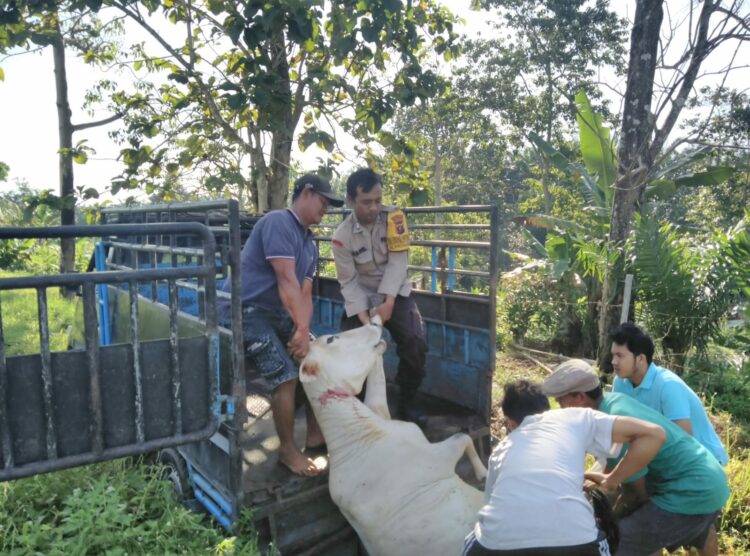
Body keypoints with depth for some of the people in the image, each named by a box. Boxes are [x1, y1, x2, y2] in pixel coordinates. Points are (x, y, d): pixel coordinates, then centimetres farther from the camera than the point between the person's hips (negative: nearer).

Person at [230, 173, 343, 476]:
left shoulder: (310, 244, 13)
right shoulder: (278, 222, -16)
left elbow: (305, 294, 4)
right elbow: (287, 282, -24)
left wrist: (304, 330, -13)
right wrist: (303, 329, -26)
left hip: (277, 313, 10)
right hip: (247, 311, -10)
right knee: (286, 377, -16)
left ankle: (315, 434, 24)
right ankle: (287, 450, 4)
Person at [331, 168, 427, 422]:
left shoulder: (394, 217, -14)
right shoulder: (342, 236, -15)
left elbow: (398, 262, -17)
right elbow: (349, 281, -12)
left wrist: (388, 302, -25)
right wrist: (364, 317, -24)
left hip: (394, 293, 0)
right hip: (361, 298, 0)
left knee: (415, 345, -17)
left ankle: (406, 405, 3)